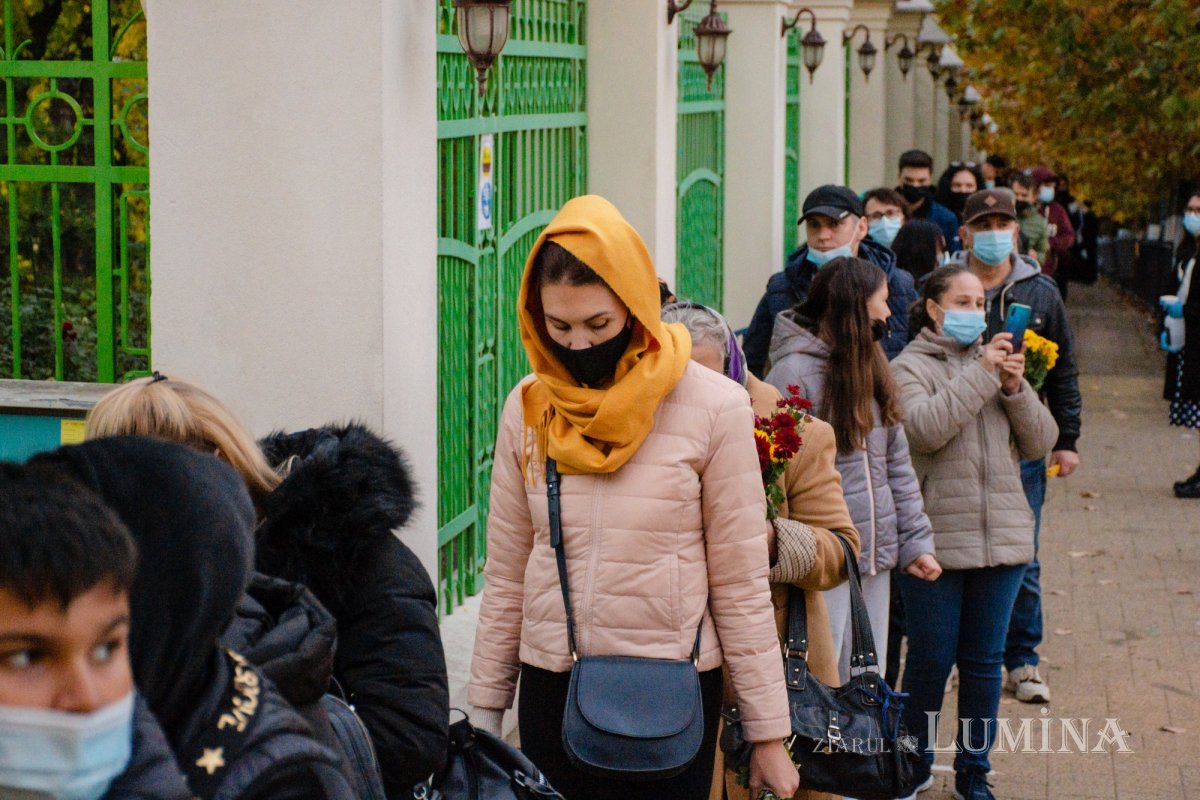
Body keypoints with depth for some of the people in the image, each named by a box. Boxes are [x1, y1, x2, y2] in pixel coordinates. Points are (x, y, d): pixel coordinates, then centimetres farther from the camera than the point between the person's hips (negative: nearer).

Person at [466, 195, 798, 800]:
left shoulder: (714, 406, -7)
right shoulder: (527, 409, 3)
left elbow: (741, 585, -5)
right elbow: (505, 578, 9)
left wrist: (769, 734, -4)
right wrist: (484, 710, 9)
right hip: (550, 688, 3)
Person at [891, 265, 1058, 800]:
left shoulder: (994, 360, 11)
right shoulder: (909, 367, -3)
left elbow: (1041, 443, 7)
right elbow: (926, 428, -22)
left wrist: (1015, 388, -9)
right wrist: (981, 373, -19)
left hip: (1002, 536, 4)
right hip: (935, 540, -4)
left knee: (984, 661, 10)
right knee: (931, 661, 5)